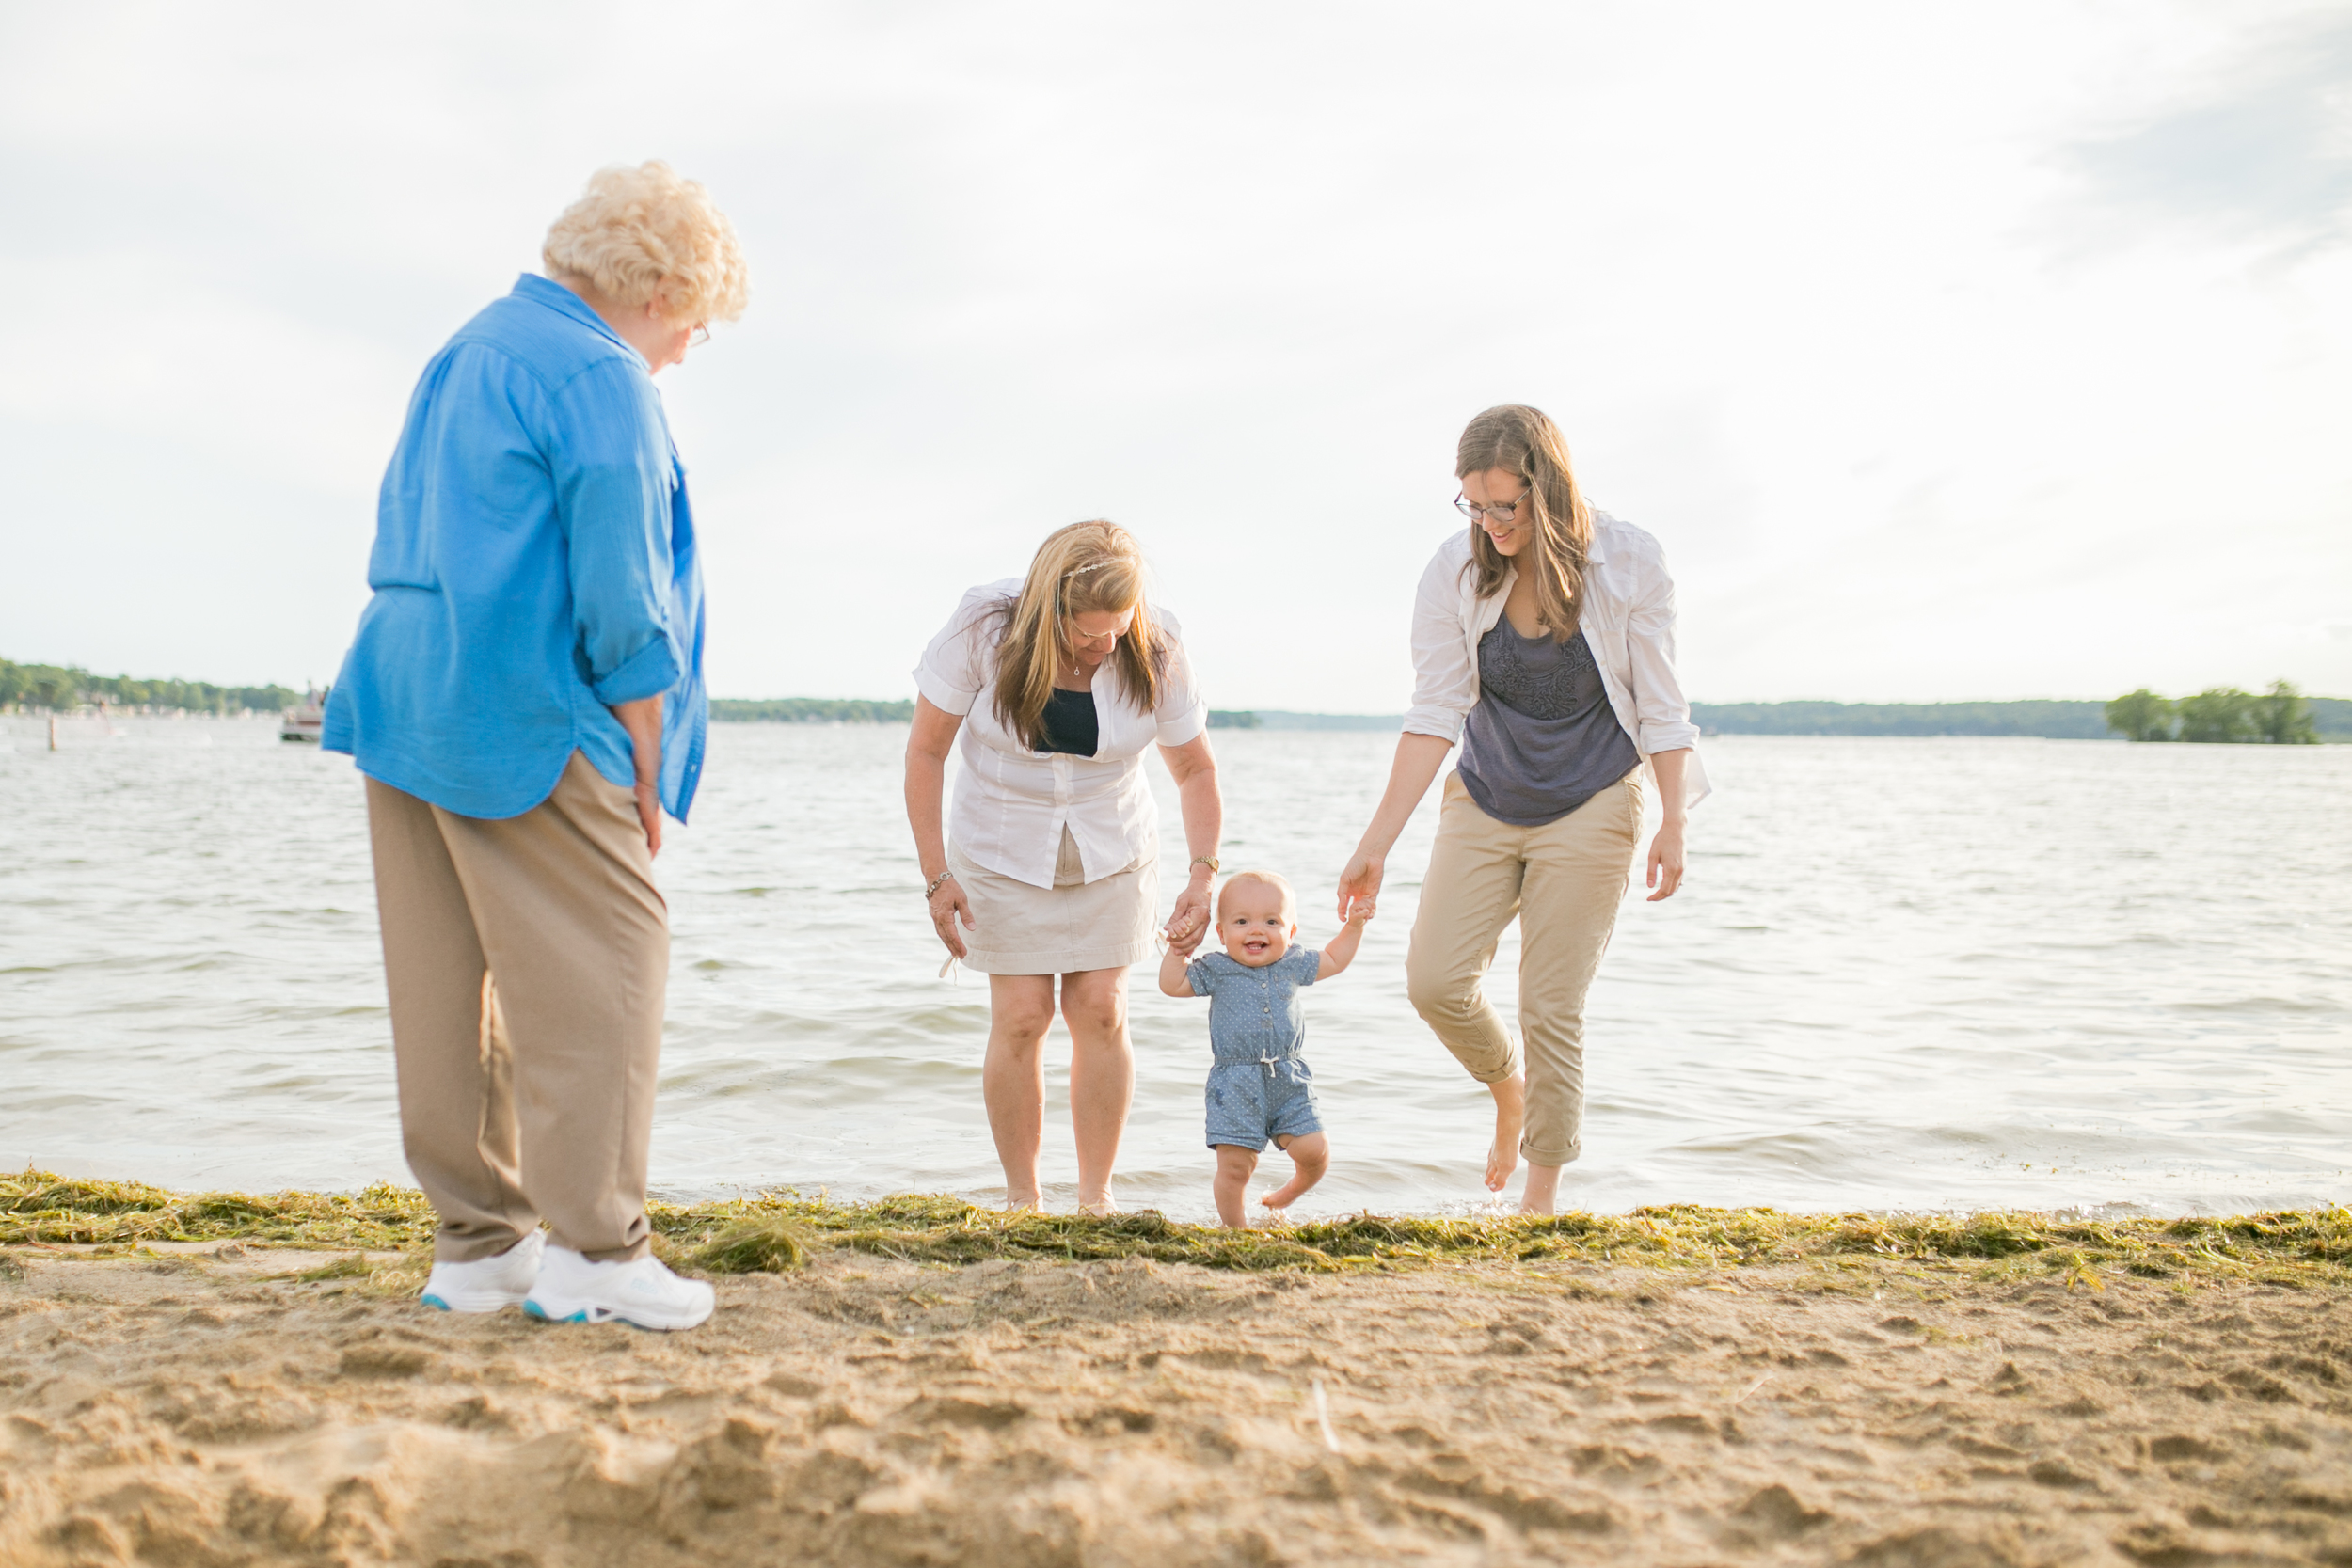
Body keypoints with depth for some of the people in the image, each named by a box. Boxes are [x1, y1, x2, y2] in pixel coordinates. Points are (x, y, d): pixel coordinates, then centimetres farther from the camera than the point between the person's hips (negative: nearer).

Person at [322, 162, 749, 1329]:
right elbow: (621, 599, -15)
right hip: (527, 719, -9)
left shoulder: (465, 354, 20)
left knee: (446, 979, 9)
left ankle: (476, 1245, 17)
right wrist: (647, 771, -7)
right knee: (605, 960, -3)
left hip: (402, 704, 9)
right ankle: (594, 1249, -2)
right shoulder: (601, 381, -10)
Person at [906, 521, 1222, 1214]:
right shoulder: (983, 628, -22)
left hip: (1111, 851, 1)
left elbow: (1194, 768, -5)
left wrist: (1203, 872, -16)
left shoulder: (1156, 648, -18)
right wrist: (936, 874, -16)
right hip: (1003, 850, -1)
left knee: (1101, 1010, -6)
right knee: (1020, 1015, -7)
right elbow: (925, 750, -13)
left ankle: (1096, 1198, 6)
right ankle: (1020, 1198, 7)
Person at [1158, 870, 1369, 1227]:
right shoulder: (1216, 970, 0)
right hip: (1235, 1087, -3)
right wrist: (1177, 951, -4)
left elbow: (1334, 960, 23)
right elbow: (1171, 985, 5)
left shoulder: (1293, 964, 8)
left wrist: (1354, 924, 16)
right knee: (1235, 1164, -7)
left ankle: (1293, 1190, 27)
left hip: (1289, 1081, 3)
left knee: (1314, 1150, -6)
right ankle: (1236, 1228, 14)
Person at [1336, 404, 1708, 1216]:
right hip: (1484, 804, 3)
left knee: (1552, 1009, -3)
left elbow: (1658, 702, -6)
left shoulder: (1629, 560, -13)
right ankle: (1508, 1084, 25)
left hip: (1590, 809, -2)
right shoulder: (1454, 571, -10)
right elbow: (1435, 714, -10)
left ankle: (1541, 1196, 14)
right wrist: (1376, 843, -14)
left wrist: (1673, 823, -8)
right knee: (1434, 979, -9)